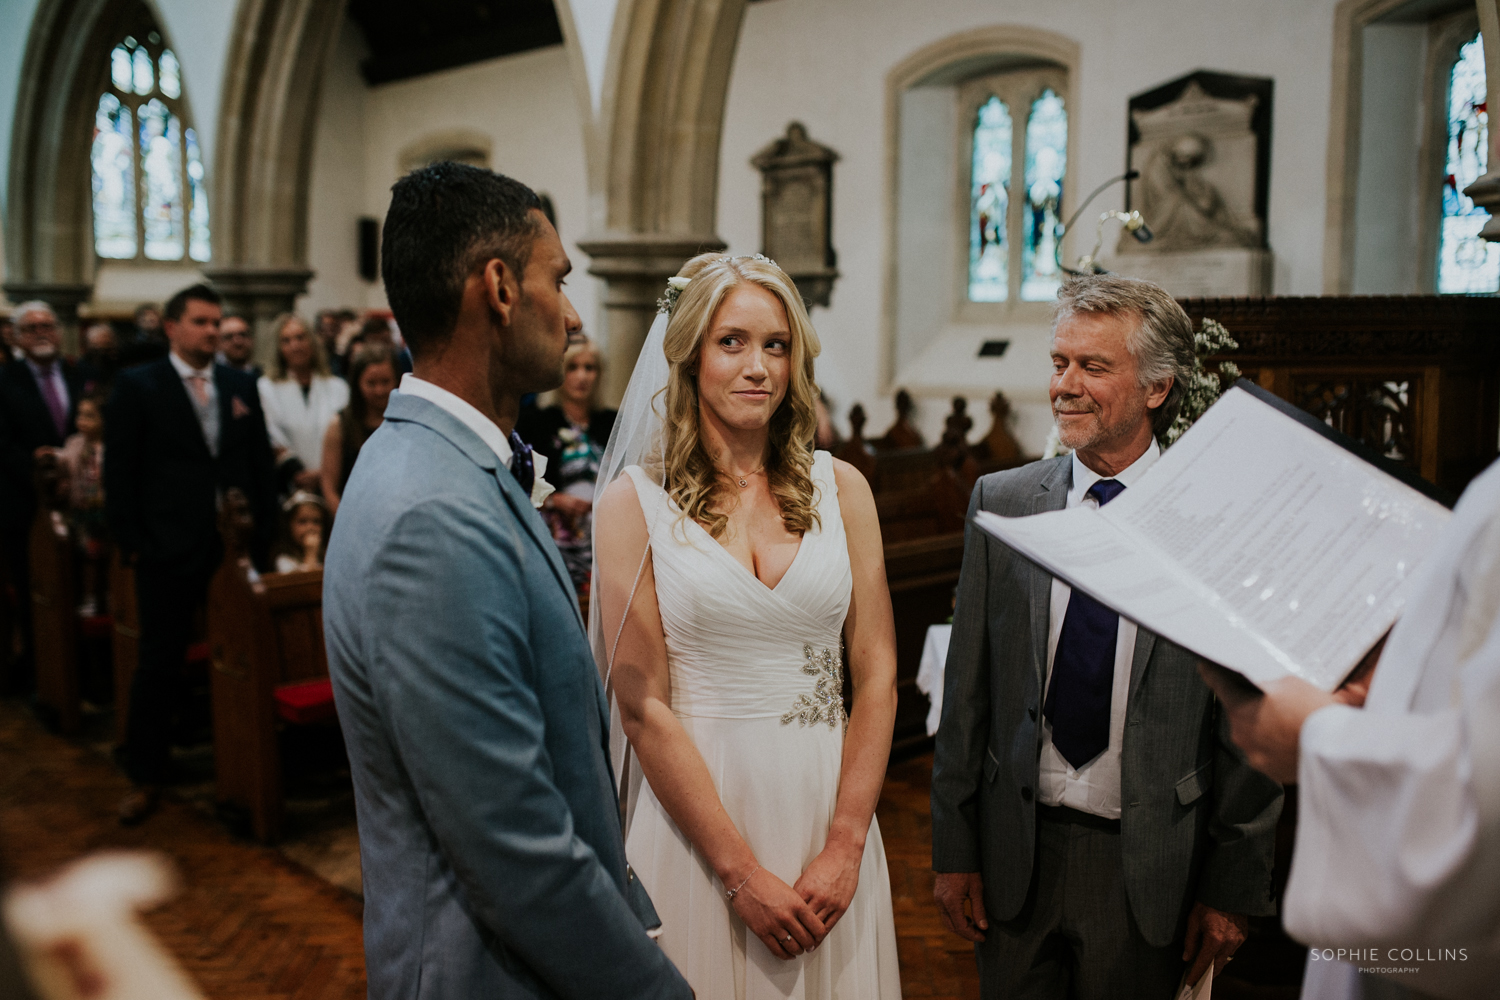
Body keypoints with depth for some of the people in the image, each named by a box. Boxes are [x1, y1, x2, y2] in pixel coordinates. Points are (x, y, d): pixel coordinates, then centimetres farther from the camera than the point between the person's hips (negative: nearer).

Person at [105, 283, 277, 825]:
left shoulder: (241, 385, 10)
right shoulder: (137, 385, 1)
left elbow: (261, 463, 11)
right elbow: (119, 471, -2)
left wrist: (263, 534, 5)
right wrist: (131, 542, -7)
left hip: (236, 547, 3)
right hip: (168, 551, -3)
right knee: (159, 663, 5)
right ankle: (145, 776, 19)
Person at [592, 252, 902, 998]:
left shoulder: (840, 487, 2)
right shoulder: (635, 501, -6)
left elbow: (876, 674, 1)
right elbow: (642, 706, -9)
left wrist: (844, 848, -7)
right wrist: (742, 872, -11)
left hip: (827, 802, 3)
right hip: (694, 803, -2)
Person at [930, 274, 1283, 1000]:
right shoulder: (1001, 502, -1)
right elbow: (968, 689, 1)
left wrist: (1235, 886, -3)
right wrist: (953, 849, 1)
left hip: (1150, 865, -2)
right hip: (1016, 853, 2)